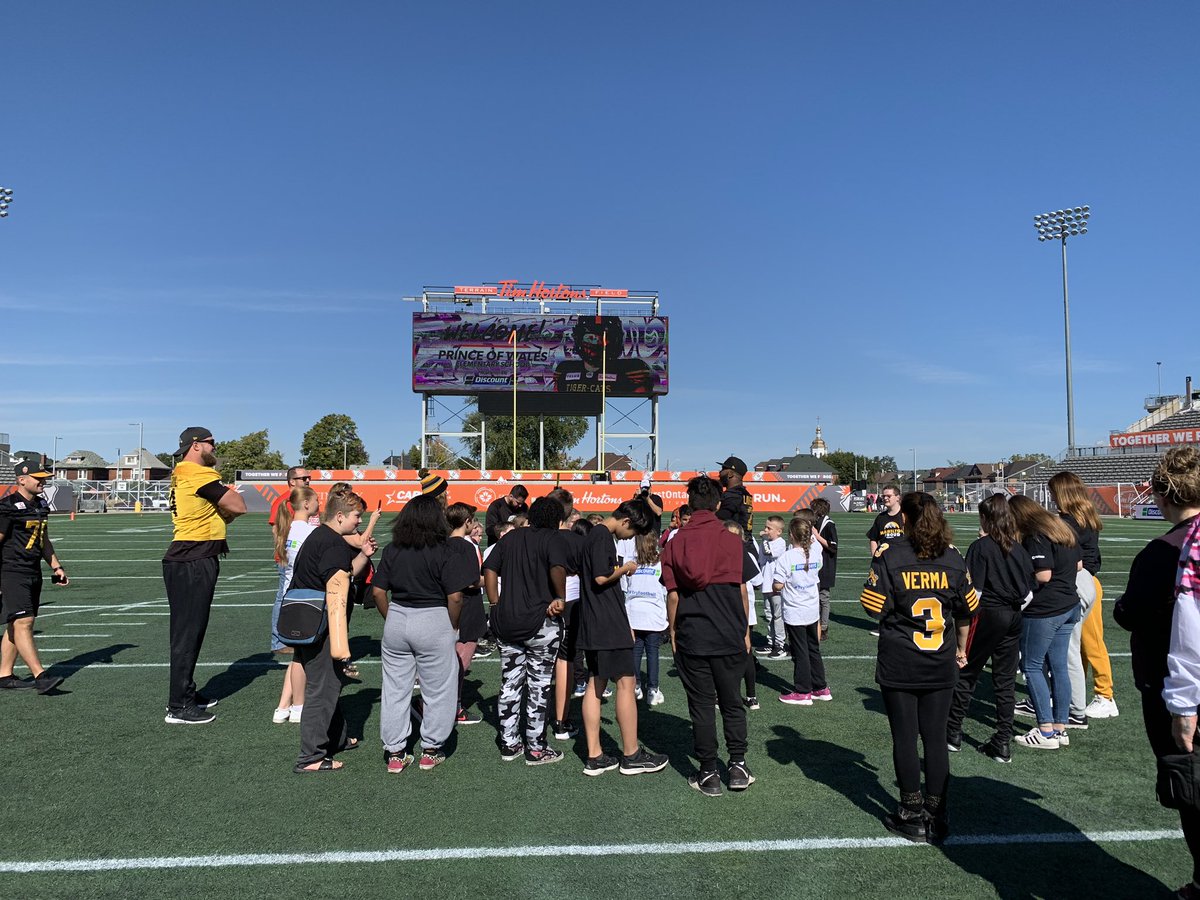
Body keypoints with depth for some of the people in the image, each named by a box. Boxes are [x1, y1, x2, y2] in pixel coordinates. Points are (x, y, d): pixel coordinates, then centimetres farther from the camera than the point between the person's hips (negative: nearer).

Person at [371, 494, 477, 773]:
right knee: (437, 691, 12)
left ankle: (394, 753, 23)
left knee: (395, 689, 14)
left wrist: (391, 619, 14)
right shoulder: (446, 550, -12)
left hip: (396, 620, 4)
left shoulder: (392, 549, 1)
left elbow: (377, 591, 2)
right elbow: (455, 596, -14)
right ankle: (431, 750, 22)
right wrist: (453, 627, 0)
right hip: (433, 623, -4)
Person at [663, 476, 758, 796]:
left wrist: (673, 632, 8)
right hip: (730, 637, 1)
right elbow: (742, 591, 2)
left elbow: (672, 595, -3)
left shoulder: (675, 544, -3)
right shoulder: (733, 542, -3)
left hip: (691, 638, 0)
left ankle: (708, 774, 13)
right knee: (732, 703, 15)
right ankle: (737, 766, 18)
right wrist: (745, 630, 13)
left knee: (701, 706, 7)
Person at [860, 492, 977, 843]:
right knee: (936, 739, 11)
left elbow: (874, 606, -12)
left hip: (899, 666, -3)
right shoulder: (953, 558, 0)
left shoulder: (891, 557, -11)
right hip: (940, 666, 3)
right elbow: (966, 610, 7)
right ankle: (936, 817, 19)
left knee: (904, 739, 7)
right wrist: (961, 647, 21)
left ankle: (912, 816, 17)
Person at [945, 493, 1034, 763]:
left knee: (966, 674, 7)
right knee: (1005, 680, 9)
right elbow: (1029, 591, 6)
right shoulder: (1019, 549, 4)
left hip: (987, 614, -5)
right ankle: (1003, 743, 13)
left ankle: (952, 733, 15)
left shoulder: (980, 547, -11)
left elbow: (974, 591, -14)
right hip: (1013, 619, 5)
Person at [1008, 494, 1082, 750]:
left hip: (1043, 611, -9)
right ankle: (1060, 728, 20)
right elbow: (1079, 564, 19)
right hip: (1069, 606, 9)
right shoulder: (1062, 529, 11)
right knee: (1058, 667, 13)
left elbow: (1043, 575, -24)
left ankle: (1046, 732, 4)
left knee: (1032, 666, 2)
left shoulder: (1035, 537, -17)